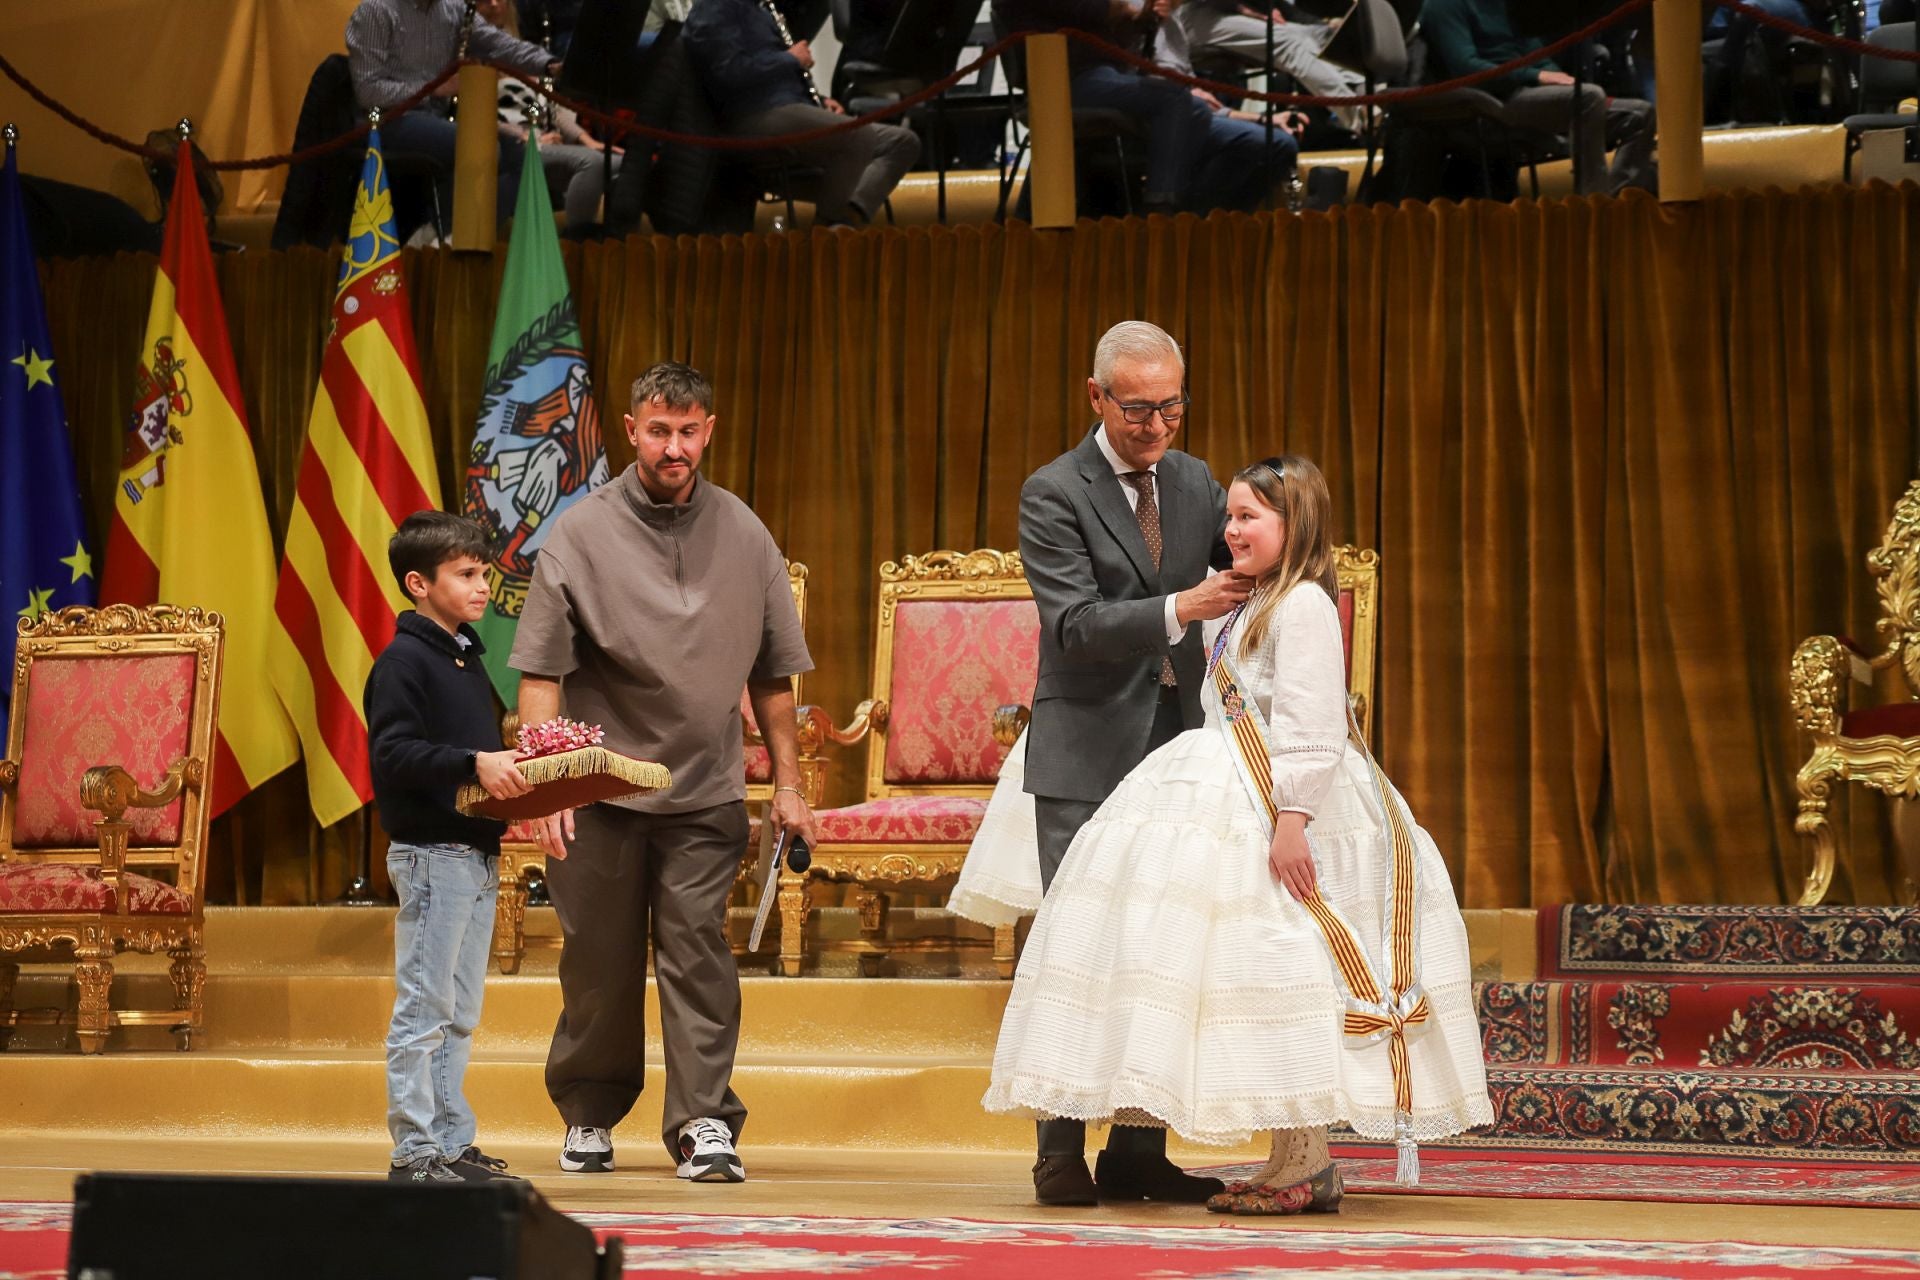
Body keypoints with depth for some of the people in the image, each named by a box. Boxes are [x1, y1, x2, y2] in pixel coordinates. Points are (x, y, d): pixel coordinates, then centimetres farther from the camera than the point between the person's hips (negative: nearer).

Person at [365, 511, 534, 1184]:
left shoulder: (466, 658, 18)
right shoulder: (403, 661, -11)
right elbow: (393, 753, -21)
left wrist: (511, 768, 5)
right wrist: (475, 763, -28)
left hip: (477, 853, 9)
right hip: (432, 853, -9)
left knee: (459, 1015, 13)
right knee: (423, 1008, -5)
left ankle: (452, 1142, 18)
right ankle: (414, 1151, -2)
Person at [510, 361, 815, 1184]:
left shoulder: (743, 536, 6)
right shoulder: (582, 533, -1)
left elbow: (772, 675, 12)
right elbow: (541, 672, -3)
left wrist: (787, 784, 9)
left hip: (704, 789, 1)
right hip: (599, 789, -1)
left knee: (696, 947, -7)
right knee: (598, 961, 7)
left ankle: (704, 1124, -5)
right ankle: (590, 1117, 24)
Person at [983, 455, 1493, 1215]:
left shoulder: (1304, 605, -12)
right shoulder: (1250, 608, 18)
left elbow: (1313, 725, -20)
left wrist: (1293, 818, -25)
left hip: (1289, 809, -10)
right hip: (1239, 804, 10)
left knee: (1285, 979, -11)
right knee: (1268, 982, 7)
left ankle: (1308, 1165, -8)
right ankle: (1295, 1159, 10)